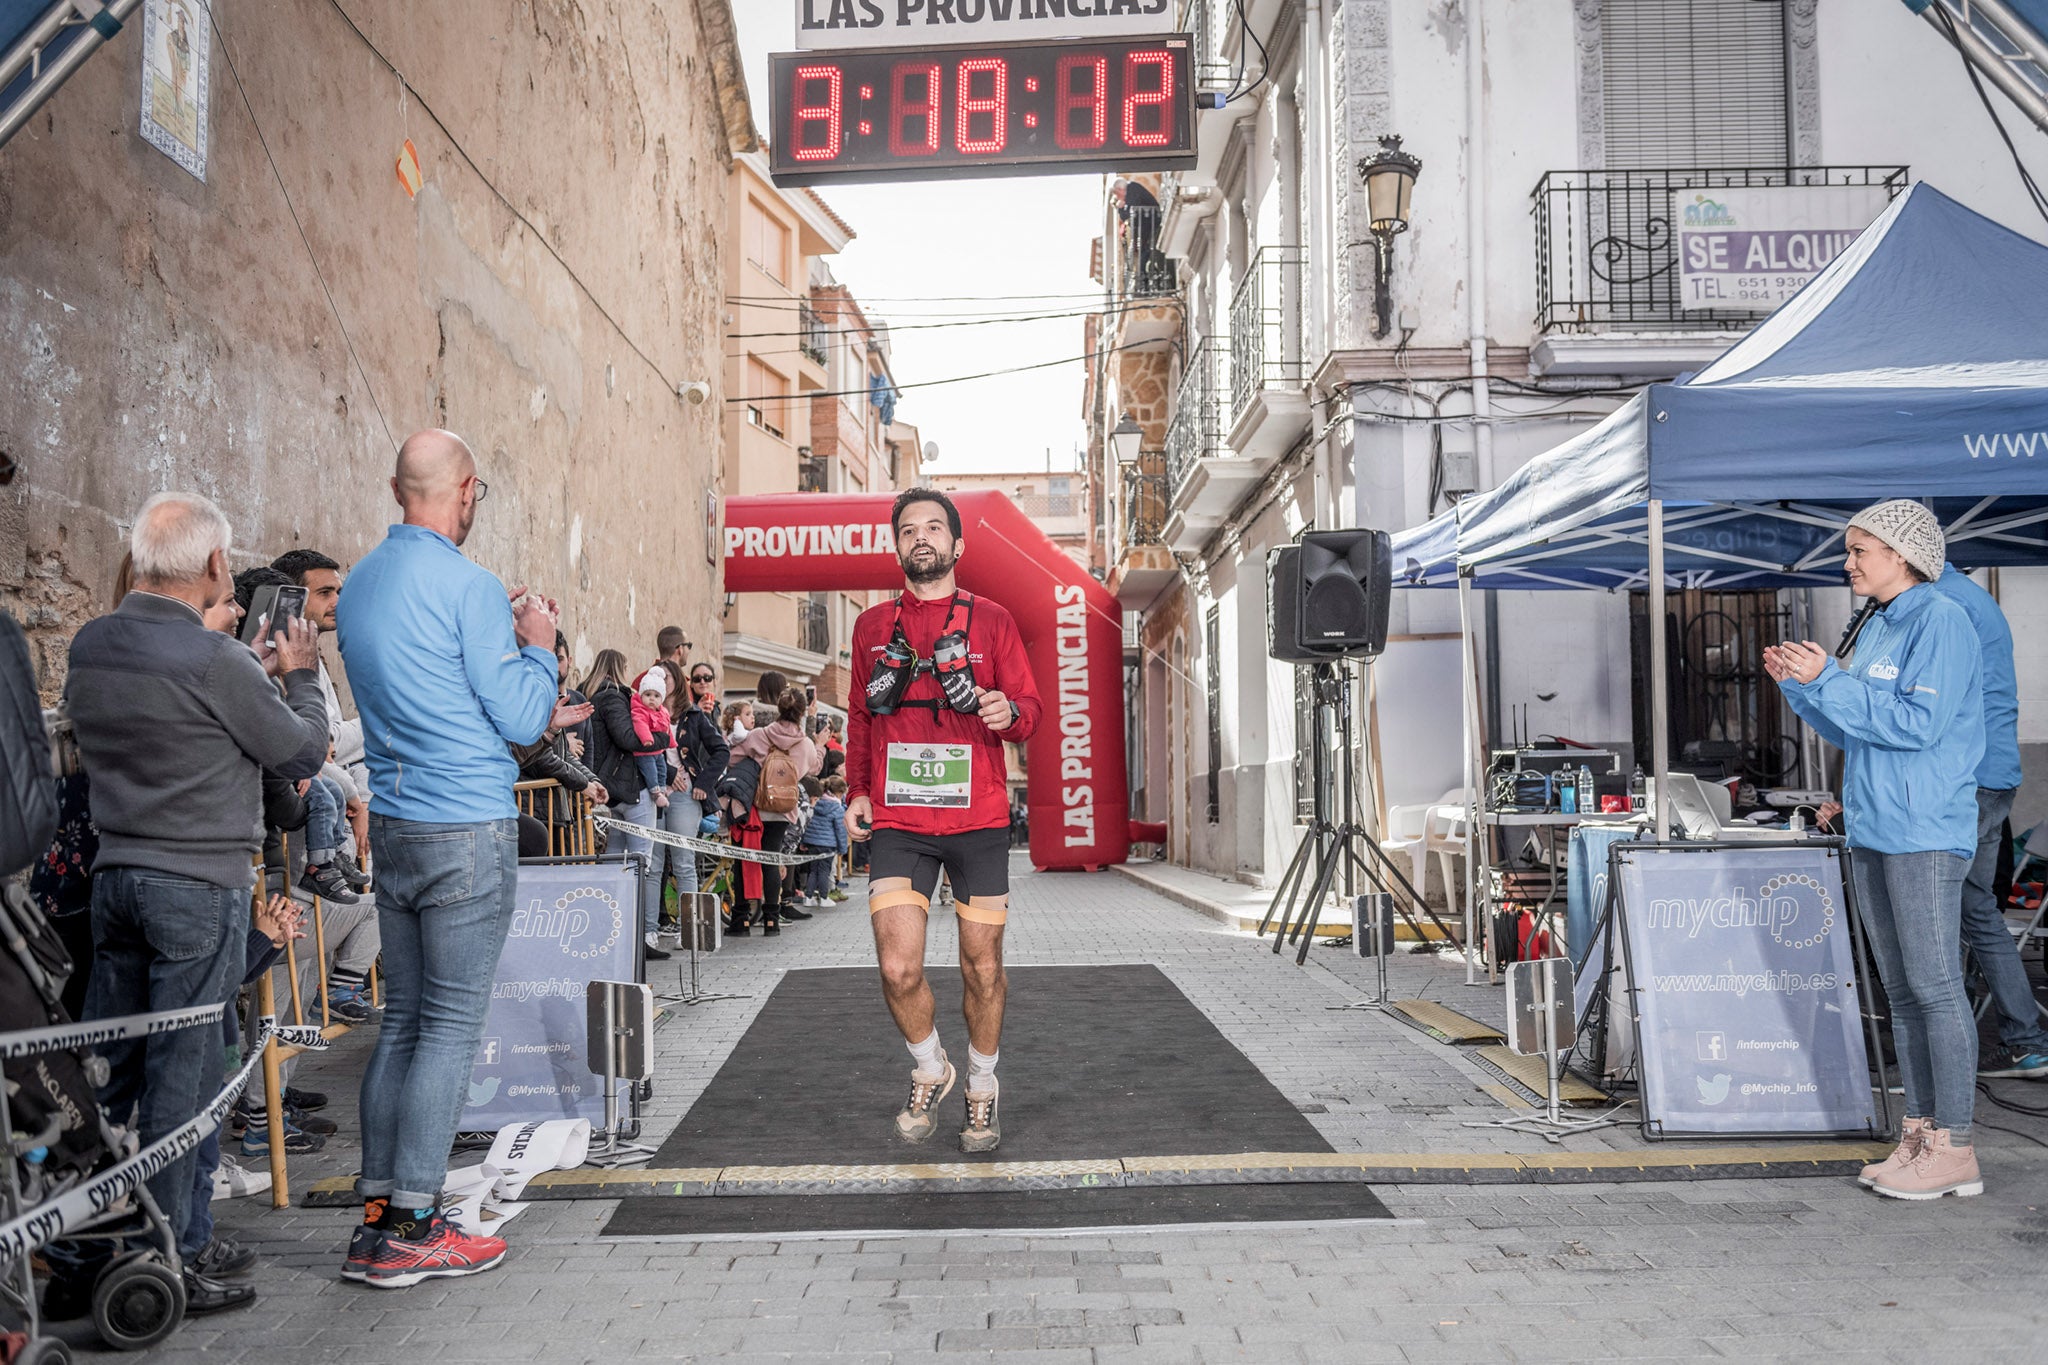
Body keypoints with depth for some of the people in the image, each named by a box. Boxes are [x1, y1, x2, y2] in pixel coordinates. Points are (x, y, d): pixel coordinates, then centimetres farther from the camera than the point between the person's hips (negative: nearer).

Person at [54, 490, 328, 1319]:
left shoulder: (88, 647, 5)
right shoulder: (214, 662, -17)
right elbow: (304, 754, -6)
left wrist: (255, 675, 18)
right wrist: (299, 674, 9)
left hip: (113, 875, 7)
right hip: (198, 886, -7)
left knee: (103, 1071, 12)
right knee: (180, 1076, 1)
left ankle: (78, 1261, 20)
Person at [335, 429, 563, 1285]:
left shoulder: (358, 586, 12)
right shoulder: (469, 586, -13)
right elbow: (522, 720, -12)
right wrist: (536, 643, 4)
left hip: (391, 827, 8)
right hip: (468, 830, -8)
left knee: (403, 1022, 12)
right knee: (450, 1029, -2)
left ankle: (376, 1215, 16)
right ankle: (411, 1230, 3)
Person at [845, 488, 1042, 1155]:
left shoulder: (991, 620, 6)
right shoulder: (872, 625, 11)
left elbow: (1031, 710, 6)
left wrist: (1007, 711, -17)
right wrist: (857, 791, 8)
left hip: (977, 818, -1)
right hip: (897, 821, 1)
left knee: (982, 966, 6)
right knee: (898, 970, -9)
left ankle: (983, 1087, 29)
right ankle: (930, 1070, 20)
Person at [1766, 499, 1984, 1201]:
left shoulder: (1941, 621, -9)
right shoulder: (1876, 627, 17)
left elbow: (1918, 723, -20)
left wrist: (1827, 679, -19)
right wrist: (1798, 684, 8)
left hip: (1925, 834, -9)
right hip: (1872, 831, 9)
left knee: (1936, 987, -5)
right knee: (1902, 991, 12)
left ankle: (1954, 1148, 2)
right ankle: (1919, 1134, 20)